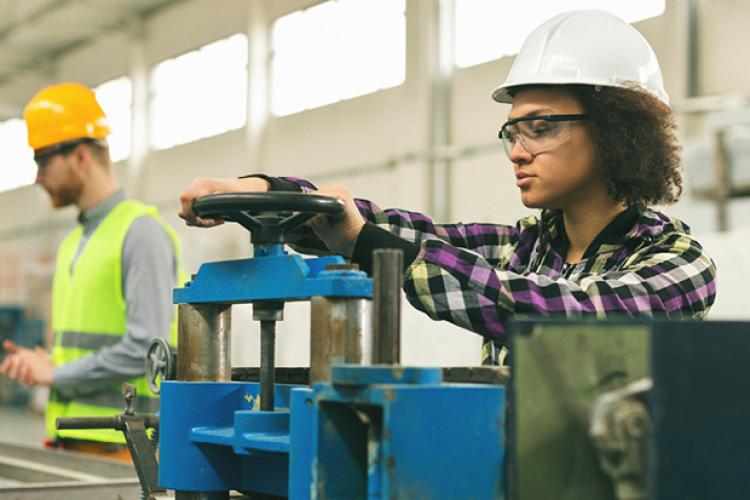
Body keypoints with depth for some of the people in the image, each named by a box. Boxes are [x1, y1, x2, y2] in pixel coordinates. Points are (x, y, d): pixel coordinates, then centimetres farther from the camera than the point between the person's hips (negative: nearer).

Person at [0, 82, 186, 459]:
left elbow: (145, 349, -17)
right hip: (73, 442, 8)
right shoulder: (72, 244, 21)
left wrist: (56, 375, -9)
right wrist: (37, 366, 3)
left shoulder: (141, 233, -8)